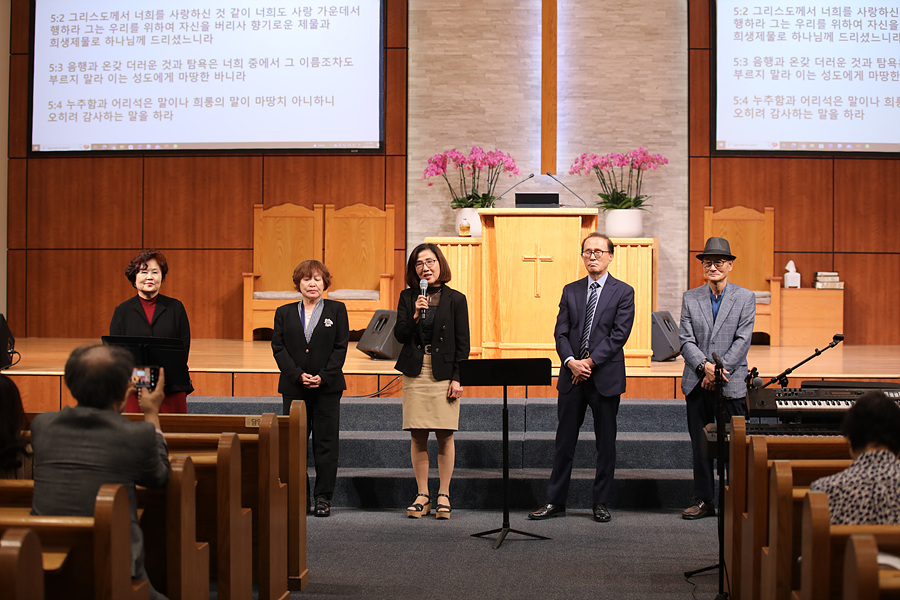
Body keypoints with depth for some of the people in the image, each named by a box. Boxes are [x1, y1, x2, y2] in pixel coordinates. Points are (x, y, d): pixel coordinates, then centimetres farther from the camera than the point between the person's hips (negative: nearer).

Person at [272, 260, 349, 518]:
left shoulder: (337, 310, 5)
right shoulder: (285, 313, 9)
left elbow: (341, 347, -1)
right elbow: (278, 348, 3)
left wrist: (323, 376, -12)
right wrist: (298, 375, -11)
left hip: (327, 387, -1)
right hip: (294, 388, 2)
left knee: (325, 442, 1)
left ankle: (324, 497, 8)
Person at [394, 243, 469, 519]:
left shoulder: (455, 299, 2)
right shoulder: (407, 297, 8)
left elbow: (462, 343, 1)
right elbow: (399, 335, 2)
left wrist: (457, 378, -6)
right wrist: (415, 315, -15)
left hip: (444, 374, -2)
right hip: (415, 373, 2)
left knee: (445, 436, -1)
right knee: (418, 436, 3)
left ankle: (443, 495, 8)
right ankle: (422, 495, 12)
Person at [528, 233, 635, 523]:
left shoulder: (623, 292, 1)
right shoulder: (570, 291, 11)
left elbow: (618, 334, -8)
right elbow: (561, 332, 5)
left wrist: (590, 362, -14)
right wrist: (571, 361, -12)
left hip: (605, 376, -3)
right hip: (572, 377, 3)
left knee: (606, 442, 5)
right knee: (564, 441, 6)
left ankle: (601, 503, 15)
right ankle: (555, 502, 12)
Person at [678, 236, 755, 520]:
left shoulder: (745, 297, 3)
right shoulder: (690, 298, 9)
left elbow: (742, 340, -5)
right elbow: (686, 340, 1)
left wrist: (719, 369, -13)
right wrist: (705, 366, -15)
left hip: (732, 384, -2)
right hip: (697, 383, 2)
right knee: (700, 446, 7)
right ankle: (703, 501, 15)